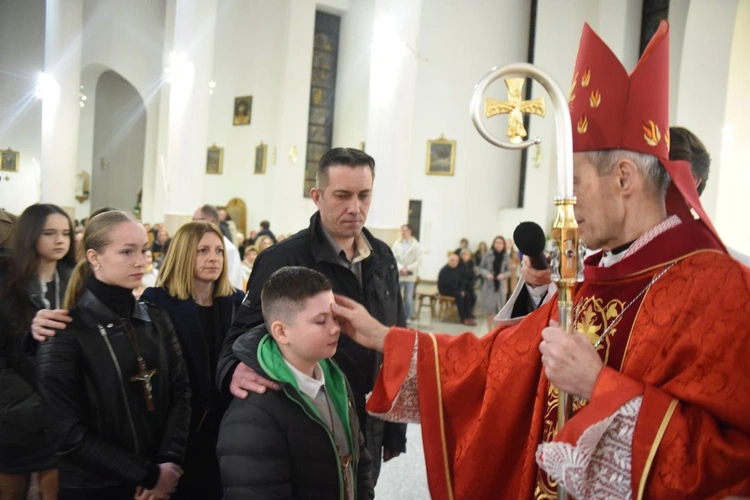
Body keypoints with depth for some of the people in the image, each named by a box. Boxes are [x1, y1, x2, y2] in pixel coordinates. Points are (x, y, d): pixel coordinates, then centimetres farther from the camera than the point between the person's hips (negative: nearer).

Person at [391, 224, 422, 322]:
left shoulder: (416, 245, 1)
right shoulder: (396, 244, 5)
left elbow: (418, 261, -3)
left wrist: (408, 269, -12)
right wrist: (401, 268, -13)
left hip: (410, 276, -1)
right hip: (397, 275, 1)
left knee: (408, 298, 3)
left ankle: (407, 318, 12)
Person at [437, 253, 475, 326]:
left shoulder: (458, 269, 7)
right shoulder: (444, 270, -15)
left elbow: (463, 281, 8)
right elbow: (446, 284, -20)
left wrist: (462, 290, -11)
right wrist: (459, 291, -15)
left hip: (456, 289, 7)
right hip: (445, 290, -7)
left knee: (467, 295, -16)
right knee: (459, 295, -30)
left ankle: (468, 317, -19)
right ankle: (463, 318, -26)